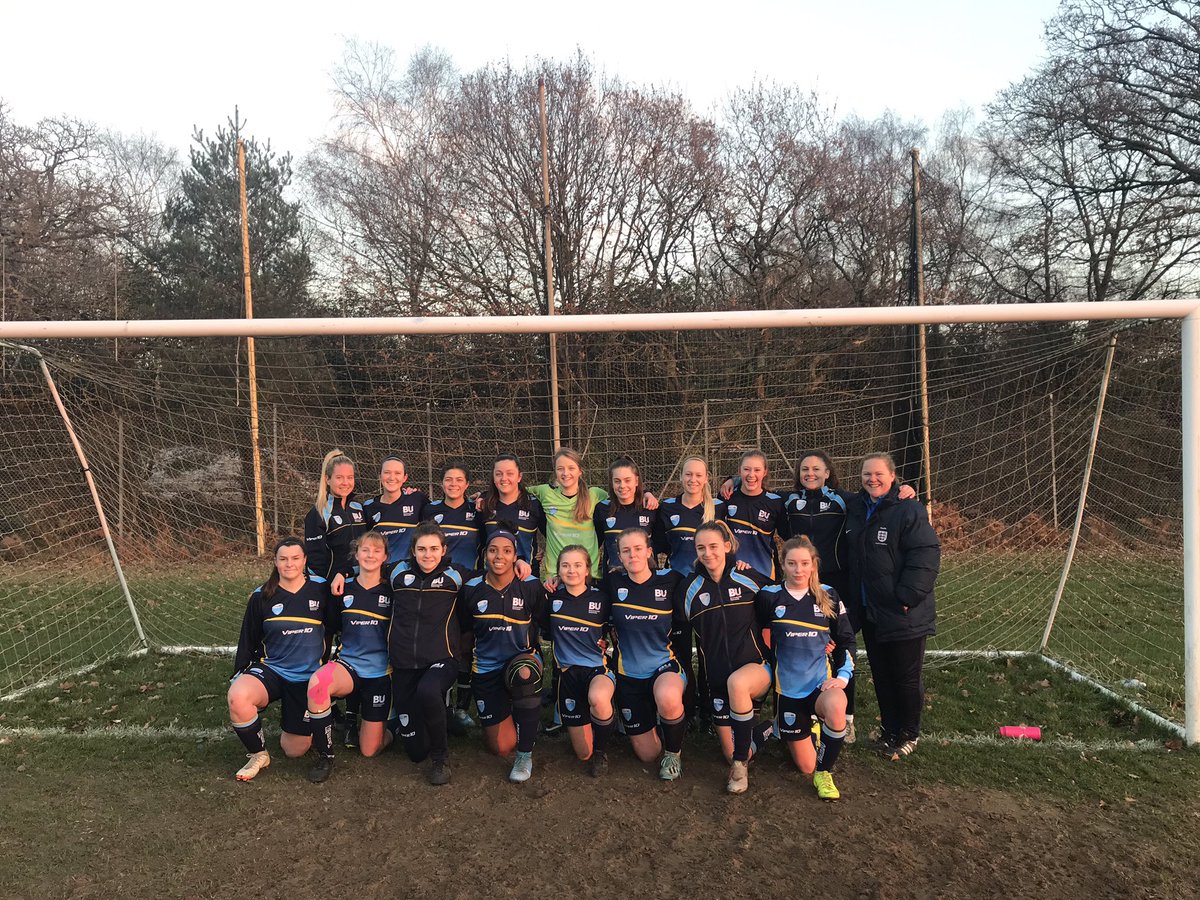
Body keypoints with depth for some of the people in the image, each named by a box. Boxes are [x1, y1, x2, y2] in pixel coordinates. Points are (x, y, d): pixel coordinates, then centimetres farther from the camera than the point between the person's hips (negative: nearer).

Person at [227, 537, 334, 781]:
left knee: (295, 750, 4)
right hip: (270, 670, 0)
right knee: (237, 697, -35)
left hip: (308, 678, 0)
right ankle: (258, 755, -8)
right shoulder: (262, 596, -3)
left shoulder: (321, 589, -5)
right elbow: (248, 642, 5)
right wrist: (238, 676, 3)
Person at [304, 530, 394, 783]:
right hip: (348, 663, 1)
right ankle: (325, 755, -15)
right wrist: (328, 664, 8)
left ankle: (381, 725, 38)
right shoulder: (344, 589, 1)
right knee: (317, 682, -36)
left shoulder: (391, 592, -4)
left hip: (379, 672, -1)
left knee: (368, 750, 1)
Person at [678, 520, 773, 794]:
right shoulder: (689, 588, 1)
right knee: (731, 753, 4)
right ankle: (756, 728, 38)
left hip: (756, 667, -3)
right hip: (716, 676, 3)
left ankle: (740, 764, -19)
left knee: (737, 683, -38)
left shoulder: (749, 578, -3)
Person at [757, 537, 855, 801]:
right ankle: (808, 729, 39)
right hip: (788, 687, 0)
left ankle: (824, 771, -10)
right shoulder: (770, 596, -5)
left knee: (836, 706, -37)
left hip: (821, 681, 0)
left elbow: (847, 640, 5)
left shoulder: (828, 596, -1)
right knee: (806, 766, 4)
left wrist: (844, 675, -5)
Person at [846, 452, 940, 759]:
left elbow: (926, 555, -19)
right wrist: (853, 596, 11)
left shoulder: (909, 510, -14)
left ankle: (908, 734, 26)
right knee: (880, 674, 18)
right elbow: (850, 555, 20)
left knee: (907, 676, 8)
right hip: (869, 612, 6)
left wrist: (907, 597, -22)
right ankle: (888, 728, 35)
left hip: (904, 615, -6)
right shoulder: (854, 508, 7)